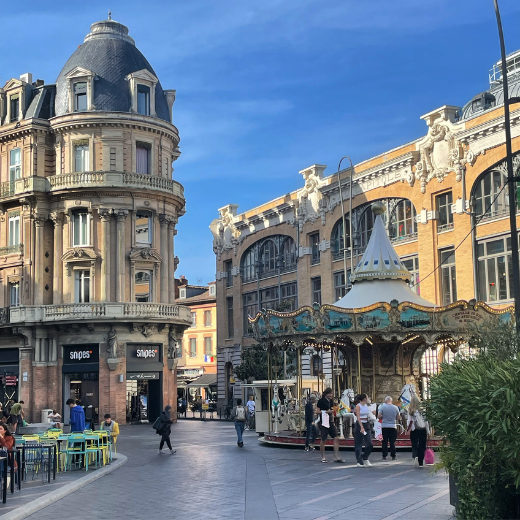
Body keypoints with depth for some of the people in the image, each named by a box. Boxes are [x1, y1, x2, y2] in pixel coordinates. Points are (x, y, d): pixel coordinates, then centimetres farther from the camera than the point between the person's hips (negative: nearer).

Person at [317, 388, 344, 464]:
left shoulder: (330, 401, 14)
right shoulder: (321, 401, -6)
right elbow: (318, 411, -7)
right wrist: (326, 411, -18)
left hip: (330, 422, 7)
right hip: (324, 422, -7)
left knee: (336, 438, 0)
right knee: (323, 440, 1)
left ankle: (336, 457, 3)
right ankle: (323, 457, 12)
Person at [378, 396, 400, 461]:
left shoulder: (382, 407, -5)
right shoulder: (395, 407, 1)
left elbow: (379, 416, -9)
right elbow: (398, 418, 7)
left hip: (384, 426, -1)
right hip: (393, 426, 1)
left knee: (384, 442, 3)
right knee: (392, 442, 4)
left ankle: (384, 456, 2)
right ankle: (393, 456, 4)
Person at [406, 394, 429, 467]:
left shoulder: (410, 410, -5)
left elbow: (410, 421, -7)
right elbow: (426, 420, -1)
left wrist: (408, 430, 2)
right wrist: (428, 431, 5)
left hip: (414, 430, -1)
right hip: (423, 429, 1)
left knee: (414, 445, 7)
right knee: (422, 446, 9)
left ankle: (415, 456, -21)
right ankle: (421, 463, 12)